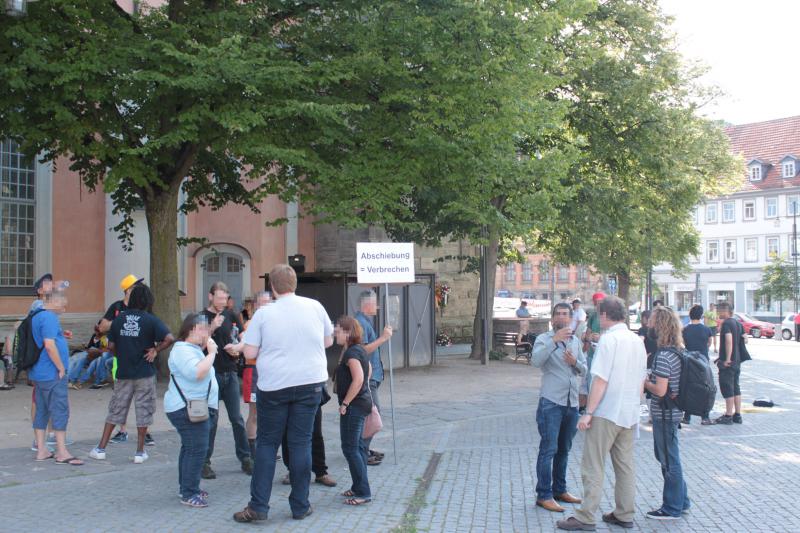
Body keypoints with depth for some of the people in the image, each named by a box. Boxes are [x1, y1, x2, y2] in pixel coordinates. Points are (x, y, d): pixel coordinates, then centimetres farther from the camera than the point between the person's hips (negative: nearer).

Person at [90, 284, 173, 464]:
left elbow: (111, 346, 3)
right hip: (144, 374, -3)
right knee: (143, 411, 8)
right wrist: (155, 350, -8)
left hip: (123, 373, 3)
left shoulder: (119, 319, 1)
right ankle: (140, 452, 13)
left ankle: (100, 449, 17)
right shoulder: (150, 320, -9)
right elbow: (169, 338, -21)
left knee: (115, 410, 13)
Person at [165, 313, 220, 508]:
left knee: (190, 448, 18)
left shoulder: (193, 348, 18)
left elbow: (204, 372, 21)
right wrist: (211, 353, -21)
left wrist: (207, 350, 11)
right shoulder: (183, 350, -17)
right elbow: (198, 373, -31)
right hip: (188, 409, -12)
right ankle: (189, 494, -9)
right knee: (197, 449, -13)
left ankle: (186, 487, 28)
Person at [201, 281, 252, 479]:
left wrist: (237, 348, -7)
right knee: (210, 420, 1)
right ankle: (205, 462, 11)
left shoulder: (231, 315, 9)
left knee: (237, 418, 7)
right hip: (211, 372, -3)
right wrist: (212, 327, -23)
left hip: (230, 372, 3)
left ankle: (245, 458, 14)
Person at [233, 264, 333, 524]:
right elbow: (328, 340, 11)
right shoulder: (314, 306, -1)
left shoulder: (264, 313, -6)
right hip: (309, 383, 2)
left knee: (266, 443, 9)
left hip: (274, 386, -1)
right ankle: (300, 506, 14)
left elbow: (249, 353, -6)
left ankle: (258, 506, 10)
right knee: (301, 442, 8)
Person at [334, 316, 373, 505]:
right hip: (363, 402, 10)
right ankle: (359, 488, 24)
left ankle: (363, 493, -2)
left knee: (350, 449, -5)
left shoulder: (351, 352, -18)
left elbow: (358, 379, -28)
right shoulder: (360, 350, 12)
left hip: (354, 405, -10)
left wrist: (345, 403, -22)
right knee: (357, 446, 16)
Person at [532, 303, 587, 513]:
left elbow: (584, 369, 16)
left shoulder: (576, 341, 14)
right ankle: (544, 495, -1)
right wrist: (555, 340, -29)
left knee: (563, 450, 14)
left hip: (572, 403, 6)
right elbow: (536, 360, -21)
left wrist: (575, 362, -6)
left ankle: (559, 490, 25)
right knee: (548, 450, -6)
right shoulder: (544, 339, -2)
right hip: (551, 402, -6)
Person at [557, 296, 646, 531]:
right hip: (630, 413, 8)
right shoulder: (637, 341, 9)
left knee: (593, 467, -2)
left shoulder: (609, 339, -15)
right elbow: (641, 381, 14)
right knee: (625, 466, 15)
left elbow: (601, 380, -19)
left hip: (607, 412, -8)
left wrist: (588, 412, -15)